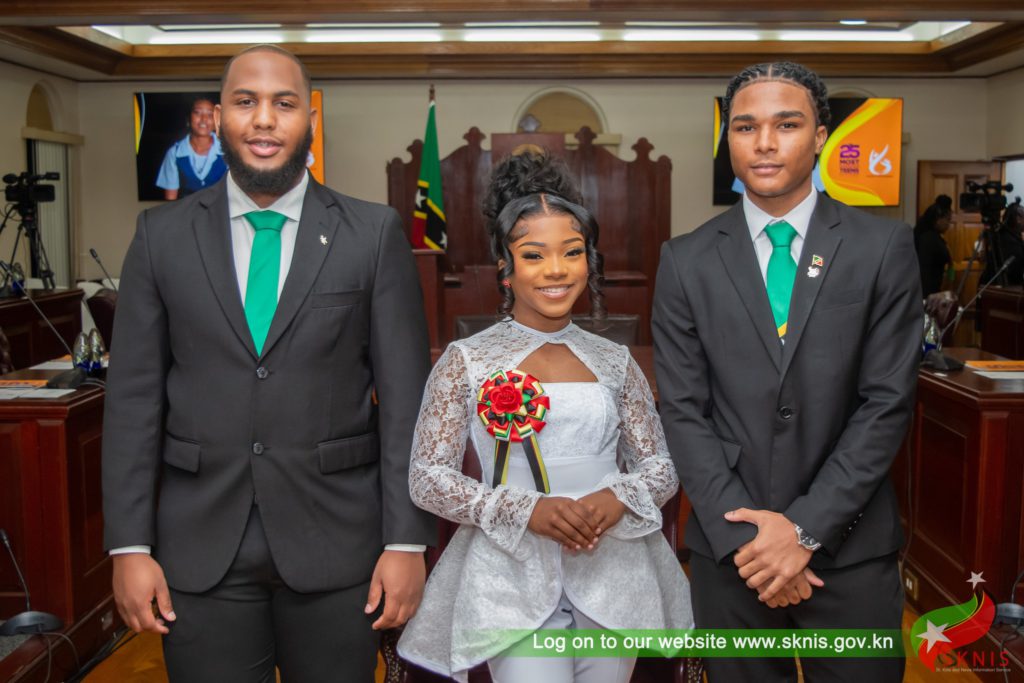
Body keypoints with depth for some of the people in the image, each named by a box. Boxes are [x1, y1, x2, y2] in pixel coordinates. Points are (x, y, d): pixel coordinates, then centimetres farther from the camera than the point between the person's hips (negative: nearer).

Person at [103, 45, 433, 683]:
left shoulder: (376, 233, -2)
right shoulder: (163, 235, 3)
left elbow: (404, 395, -4)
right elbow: (134, 395, 3)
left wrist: (407, 540, -6)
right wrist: (130, 545, -1)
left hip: (336, 540, -1)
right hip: (200, 545, 1)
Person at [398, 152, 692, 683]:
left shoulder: (614, 361, 8)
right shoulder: (466, 360, 0)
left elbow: (664, 467, 9)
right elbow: (427, 477, -3)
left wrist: (617, 499, -13)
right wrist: (526, 510, -17)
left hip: (614, 573, 3)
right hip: (515, 577, -3)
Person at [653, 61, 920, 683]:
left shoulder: (883, 247, -2)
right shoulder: (687, 260, 0)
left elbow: (888, 400, -5)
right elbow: (683, 409, -2)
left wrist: (806, 527, -11)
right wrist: (744, 533, -10)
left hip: (849, 545, 0)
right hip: (729, 548, 1)